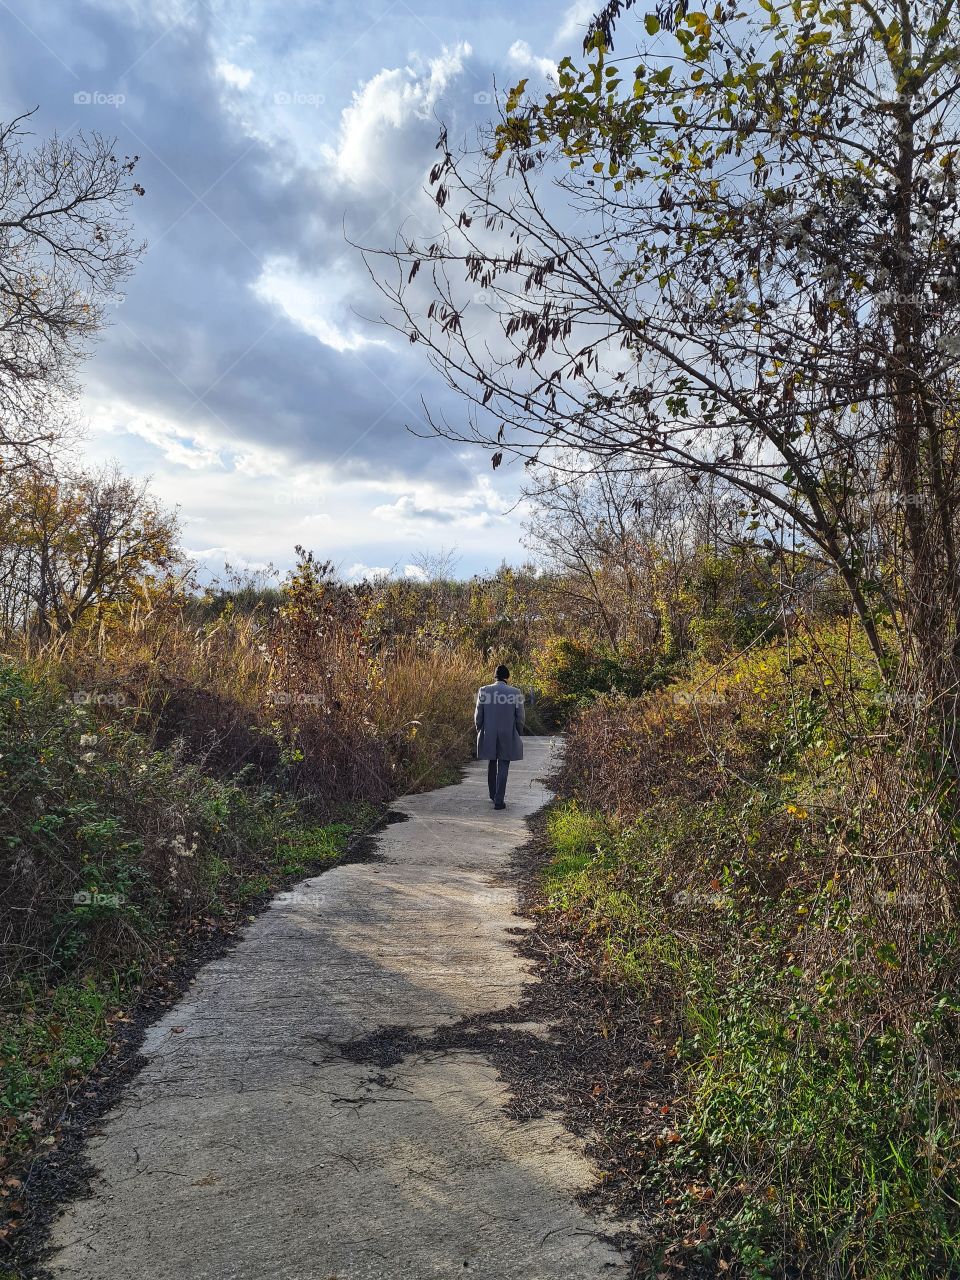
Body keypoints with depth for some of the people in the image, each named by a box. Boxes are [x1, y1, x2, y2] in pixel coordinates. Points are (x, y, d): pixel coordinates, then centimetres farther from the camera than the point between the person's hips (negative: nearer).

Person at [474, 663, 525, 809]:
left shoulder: (484, 691, -5)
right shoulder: (516, 693, -8)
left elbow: (478, 715, -2)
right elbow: (520, 717, -5)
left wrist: (479, 731, 14)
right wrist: (517, 734, 10)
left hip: (488, 735, 2)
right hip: (508, 736, -2)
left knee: (492, 764, 20)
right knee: (503, 767, 3)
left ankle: (493, 795, 33)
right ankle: (499, 800, -2)